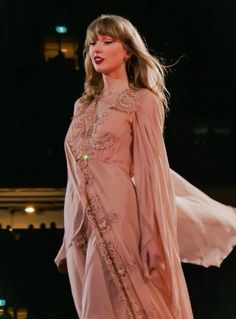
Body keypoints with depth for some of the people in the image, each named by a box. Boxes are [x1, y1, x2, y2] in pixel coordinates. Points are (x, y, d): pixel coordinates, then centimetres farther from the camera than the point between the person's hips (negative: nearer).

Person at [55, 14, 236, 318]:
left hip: (117, 218, -6)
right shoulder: (84, 105, 19)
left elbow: (152, 170, -7)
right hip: (81, 225, 6)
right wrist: (71, 235, 13)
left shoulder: (142, 101, 1)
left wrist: (153, 239, -15)